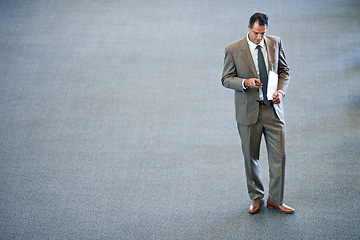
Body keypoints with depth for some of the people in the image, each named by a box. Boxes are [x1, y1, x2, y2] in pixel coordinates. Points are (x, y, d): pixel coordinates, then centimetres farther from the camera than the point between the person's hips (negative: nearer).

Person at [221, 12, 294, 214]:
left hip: (273, 108, 2)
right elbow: (226, 78, -3)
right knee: (251, 157, 10)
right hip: (248, 111, -2)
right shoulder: (233, 50, -8)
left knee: (279, 155, 2)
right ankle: (256, 198, 29)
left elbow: (284, 70, 9)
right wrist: (245, 82, -23)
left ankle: (276, 200, 18)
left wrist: (281, 90, -9)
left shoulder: (276, 43, 0)